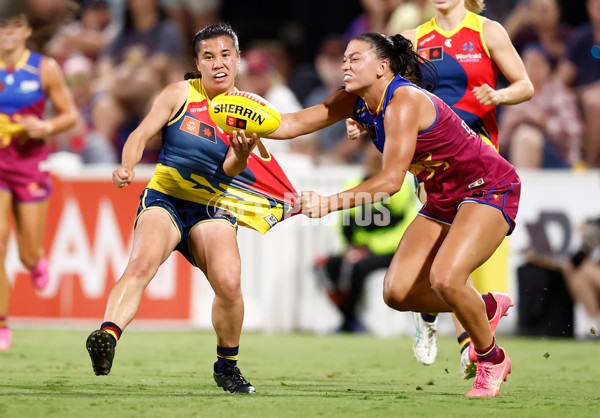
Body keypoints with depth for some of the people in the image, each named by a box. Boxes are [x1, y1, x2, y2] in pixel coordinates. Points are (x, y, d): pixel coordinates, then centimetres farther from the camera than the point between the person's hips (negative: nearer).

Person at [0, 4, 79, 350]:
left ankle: (37, 260, 44)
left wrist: (47, 127, -15)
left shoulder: (45, 69, -2)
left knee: (29, 256, 3)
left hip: (31, 163, 0)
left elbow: (71, 114, 4)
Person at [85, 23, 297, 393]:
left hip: (211, 209, 1)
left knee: (229, 282, -22)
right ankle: (108, 337, -49)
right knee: (143, 262, -32)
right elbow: (142, 135, -5)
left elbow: (230, 169, -5)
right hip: (165, 197, -1)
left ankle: (227, 364, 2)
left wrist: (242, 154, -29)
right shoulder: (180, 94, 1)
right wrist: (126, 167, -25)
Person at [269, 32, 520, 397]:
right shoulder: (356, 101, -1)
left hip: (489, 189, -9)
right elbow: (294, 124, -1)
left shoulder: (403, 101, -25)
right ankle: (487, 308, 20)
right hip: (443, 199, 9)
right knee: (398, 292, -4)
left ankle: (492, 359, -4)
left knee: (445, 278, -29)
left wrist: (329, 203, -34)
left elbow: (391, 180, -31)